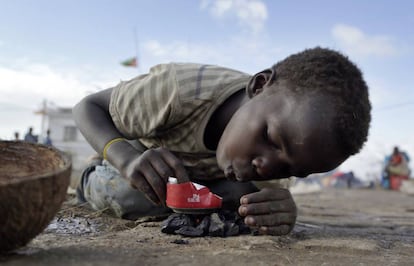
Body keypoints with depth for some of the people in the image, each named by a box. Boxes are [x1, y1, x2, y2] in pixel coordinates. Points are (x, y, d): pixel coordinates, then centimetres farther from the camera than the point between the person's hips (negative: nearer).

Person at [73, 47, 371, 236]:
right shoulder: (179, 92, -45)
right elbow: (87, 106, -33)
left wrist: (279, 210, -49)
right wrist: (128, 159, -53)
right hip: (141, 147, -3)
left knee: (236, 195, -22)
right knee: (137, 199, -31)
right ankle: (93, 181, 6)